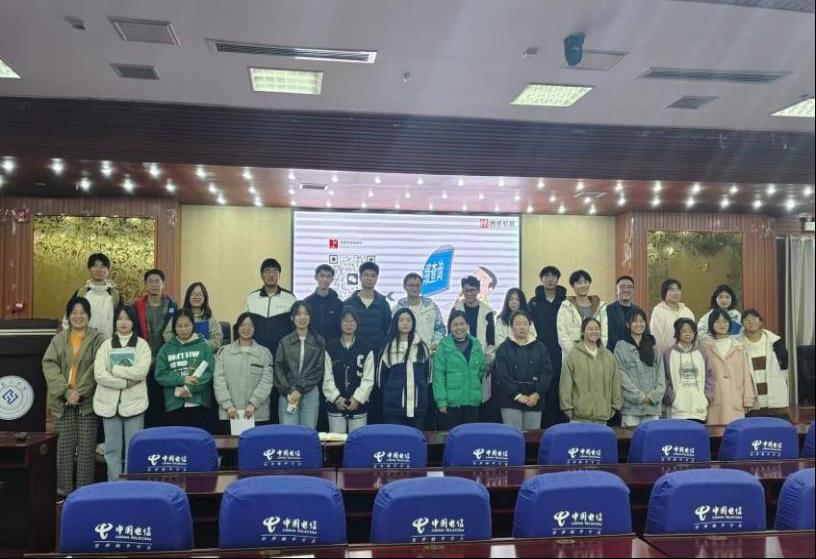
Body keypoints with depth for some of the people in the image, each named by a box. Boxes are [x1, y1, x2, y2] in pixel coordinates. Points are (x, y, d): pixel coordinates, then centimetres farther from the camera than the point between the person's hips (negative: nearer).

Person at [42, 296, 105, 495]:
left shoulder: (98, 339, -1)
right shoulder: (58, 340, 9)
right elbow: (49, 365, -1)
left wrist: (80, 392, -15)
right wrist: (66, 391, -13)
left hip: (88, 400, -3)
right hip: (64, 401, 3)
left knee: (86, 447, 0)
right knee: (64, 446, 6)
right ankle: (65, 491, 16)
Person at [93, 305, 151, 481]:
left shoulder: (142, 345, 4)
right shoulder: (106, 345, 8)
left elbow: (141, 371, -12)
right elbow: (98, 374, -4)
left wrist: (114, 370, -8)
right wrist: (125, 382, -12)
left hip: (134, 402, -2)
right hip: (110, 403, 2)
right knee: (112, 450, 8)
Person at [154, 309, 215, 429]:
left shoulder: (203, 345, 3)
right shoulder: (166, 348, 9)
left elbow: (210, 373, -4)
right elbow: (160, 375, 2)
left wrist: (190, 389, -15)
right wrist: (183, 379, -13)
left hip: (199, 403, -2)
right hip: (174, 405, 2)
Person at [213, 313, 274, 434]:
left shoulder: (264, 353, 6)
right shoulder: (224, 352, 7)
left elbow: (267, 381, -2)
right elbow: (218, 380, 1)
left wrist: (253, 404, -12)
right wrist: (228, 405, -9)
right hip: (228, 414, 1)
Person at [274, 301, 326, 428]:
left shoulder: (319, 341, 5)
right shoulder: (284, 342, 7)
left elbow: (319, 370, 0)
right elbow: (279, 369, 4)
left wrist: (300, 389, -8)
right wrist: (288, 392, -9)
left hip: (310, 393, 0)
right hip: (288, 394, 0)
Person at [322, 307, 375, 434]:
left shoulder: (365, 348, 3)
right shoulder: (330, 347, 3)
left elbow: (368, 378, 0)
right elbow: (327, 377, 0)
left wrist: (357, 399, -9)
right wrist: (336, 398, -9)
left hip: (358, 405, 0)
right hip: (335, 404, 0)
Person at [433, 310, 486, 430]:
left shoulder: (476, 344, 8)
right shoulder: (444, 345, -5)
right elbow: (438, 374, -8)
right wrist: (441, 400, -12)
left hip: (472, 401, 4)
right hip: (451, 402, -4)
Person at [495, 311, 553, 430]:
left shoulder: (540, 348, 11)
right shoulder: (504, 348, 4)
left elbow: (547, 373, 4)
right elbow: (502, 375, -5)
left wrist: (537, 394, -9)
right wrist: (517, 395, -14)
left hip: (535, 401, 2)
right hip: (511, 400, -2)